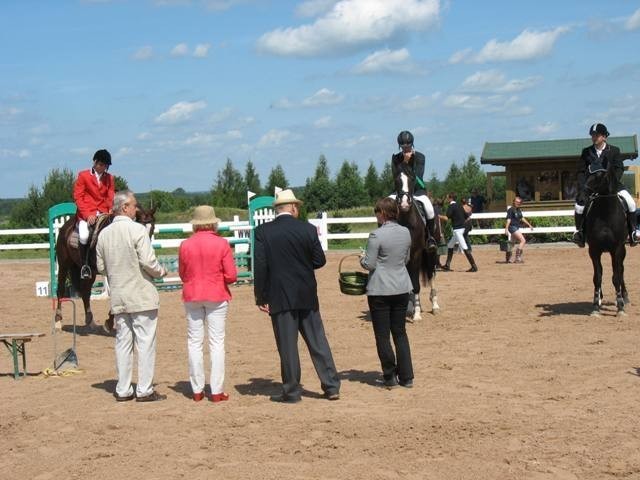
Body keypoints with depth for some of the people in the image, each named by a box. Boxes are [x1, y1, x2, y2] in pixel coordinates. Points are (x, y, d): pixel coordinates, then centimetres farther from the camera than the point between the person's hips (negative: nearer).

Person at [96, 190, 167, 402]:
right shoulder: (137, 229, -13)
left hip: (118, 297, 6)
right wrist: (161, 272, 1)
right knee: (145, 342, 1)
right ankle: (144, 390, 2)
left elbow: (101, 267, 10)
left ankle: (123, 390, 15)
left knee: (122, 342, 11)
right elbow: (148, 261, -18)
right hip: (141, 295, -6)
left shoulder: (104, 234, 5)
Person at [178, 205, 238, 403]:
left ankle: (197, 390, 11)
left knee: (194, 342, 9)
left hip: (192, 297, 2)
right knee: (217, 342, 3)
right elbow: (231, 276, -9)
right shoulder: (222, 244, -9)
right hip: (217, 297, -2)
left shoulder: (185, 245, -3)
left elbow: (182, 275, 6)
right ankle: (217, 391, 2)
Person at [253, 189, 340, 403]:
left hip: (280, 297, -2)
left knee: (287, 345, 4)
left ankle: (291, 391, 10)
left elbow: (260, 266, -9)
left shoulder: (263, 231, -7)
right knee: (318, 341, 10)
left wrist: (261, 297, -3)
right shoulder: (307, 229, -3)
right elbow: (320, 261, 1)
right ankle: (332, 386, 13)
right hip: (307, 296, 2)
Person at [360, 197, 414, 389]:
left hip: (380, 290, -6)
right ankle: (406, 377, 14)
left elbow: (369, 264, -14)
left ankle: (390, 377, 10)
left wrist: (362, 258, 6)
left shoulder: (376, 236, -17)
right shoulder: (406, 233, 2)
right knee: (400, 333, 15)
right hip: (402, 288, 6)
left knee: (382, 335, 6)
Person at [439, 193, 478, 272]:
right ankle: (447, 266, 20)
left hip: (457, 229, -10)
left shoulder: (451, 206, -11)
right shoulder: (459, 206, 14)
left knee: (465, 248, -12)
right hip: (462, 228, 10)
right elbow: (466, 217, 14)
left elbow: (446, 218, -23)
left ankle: (474, 266, -15)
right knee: (450, 245, 18)